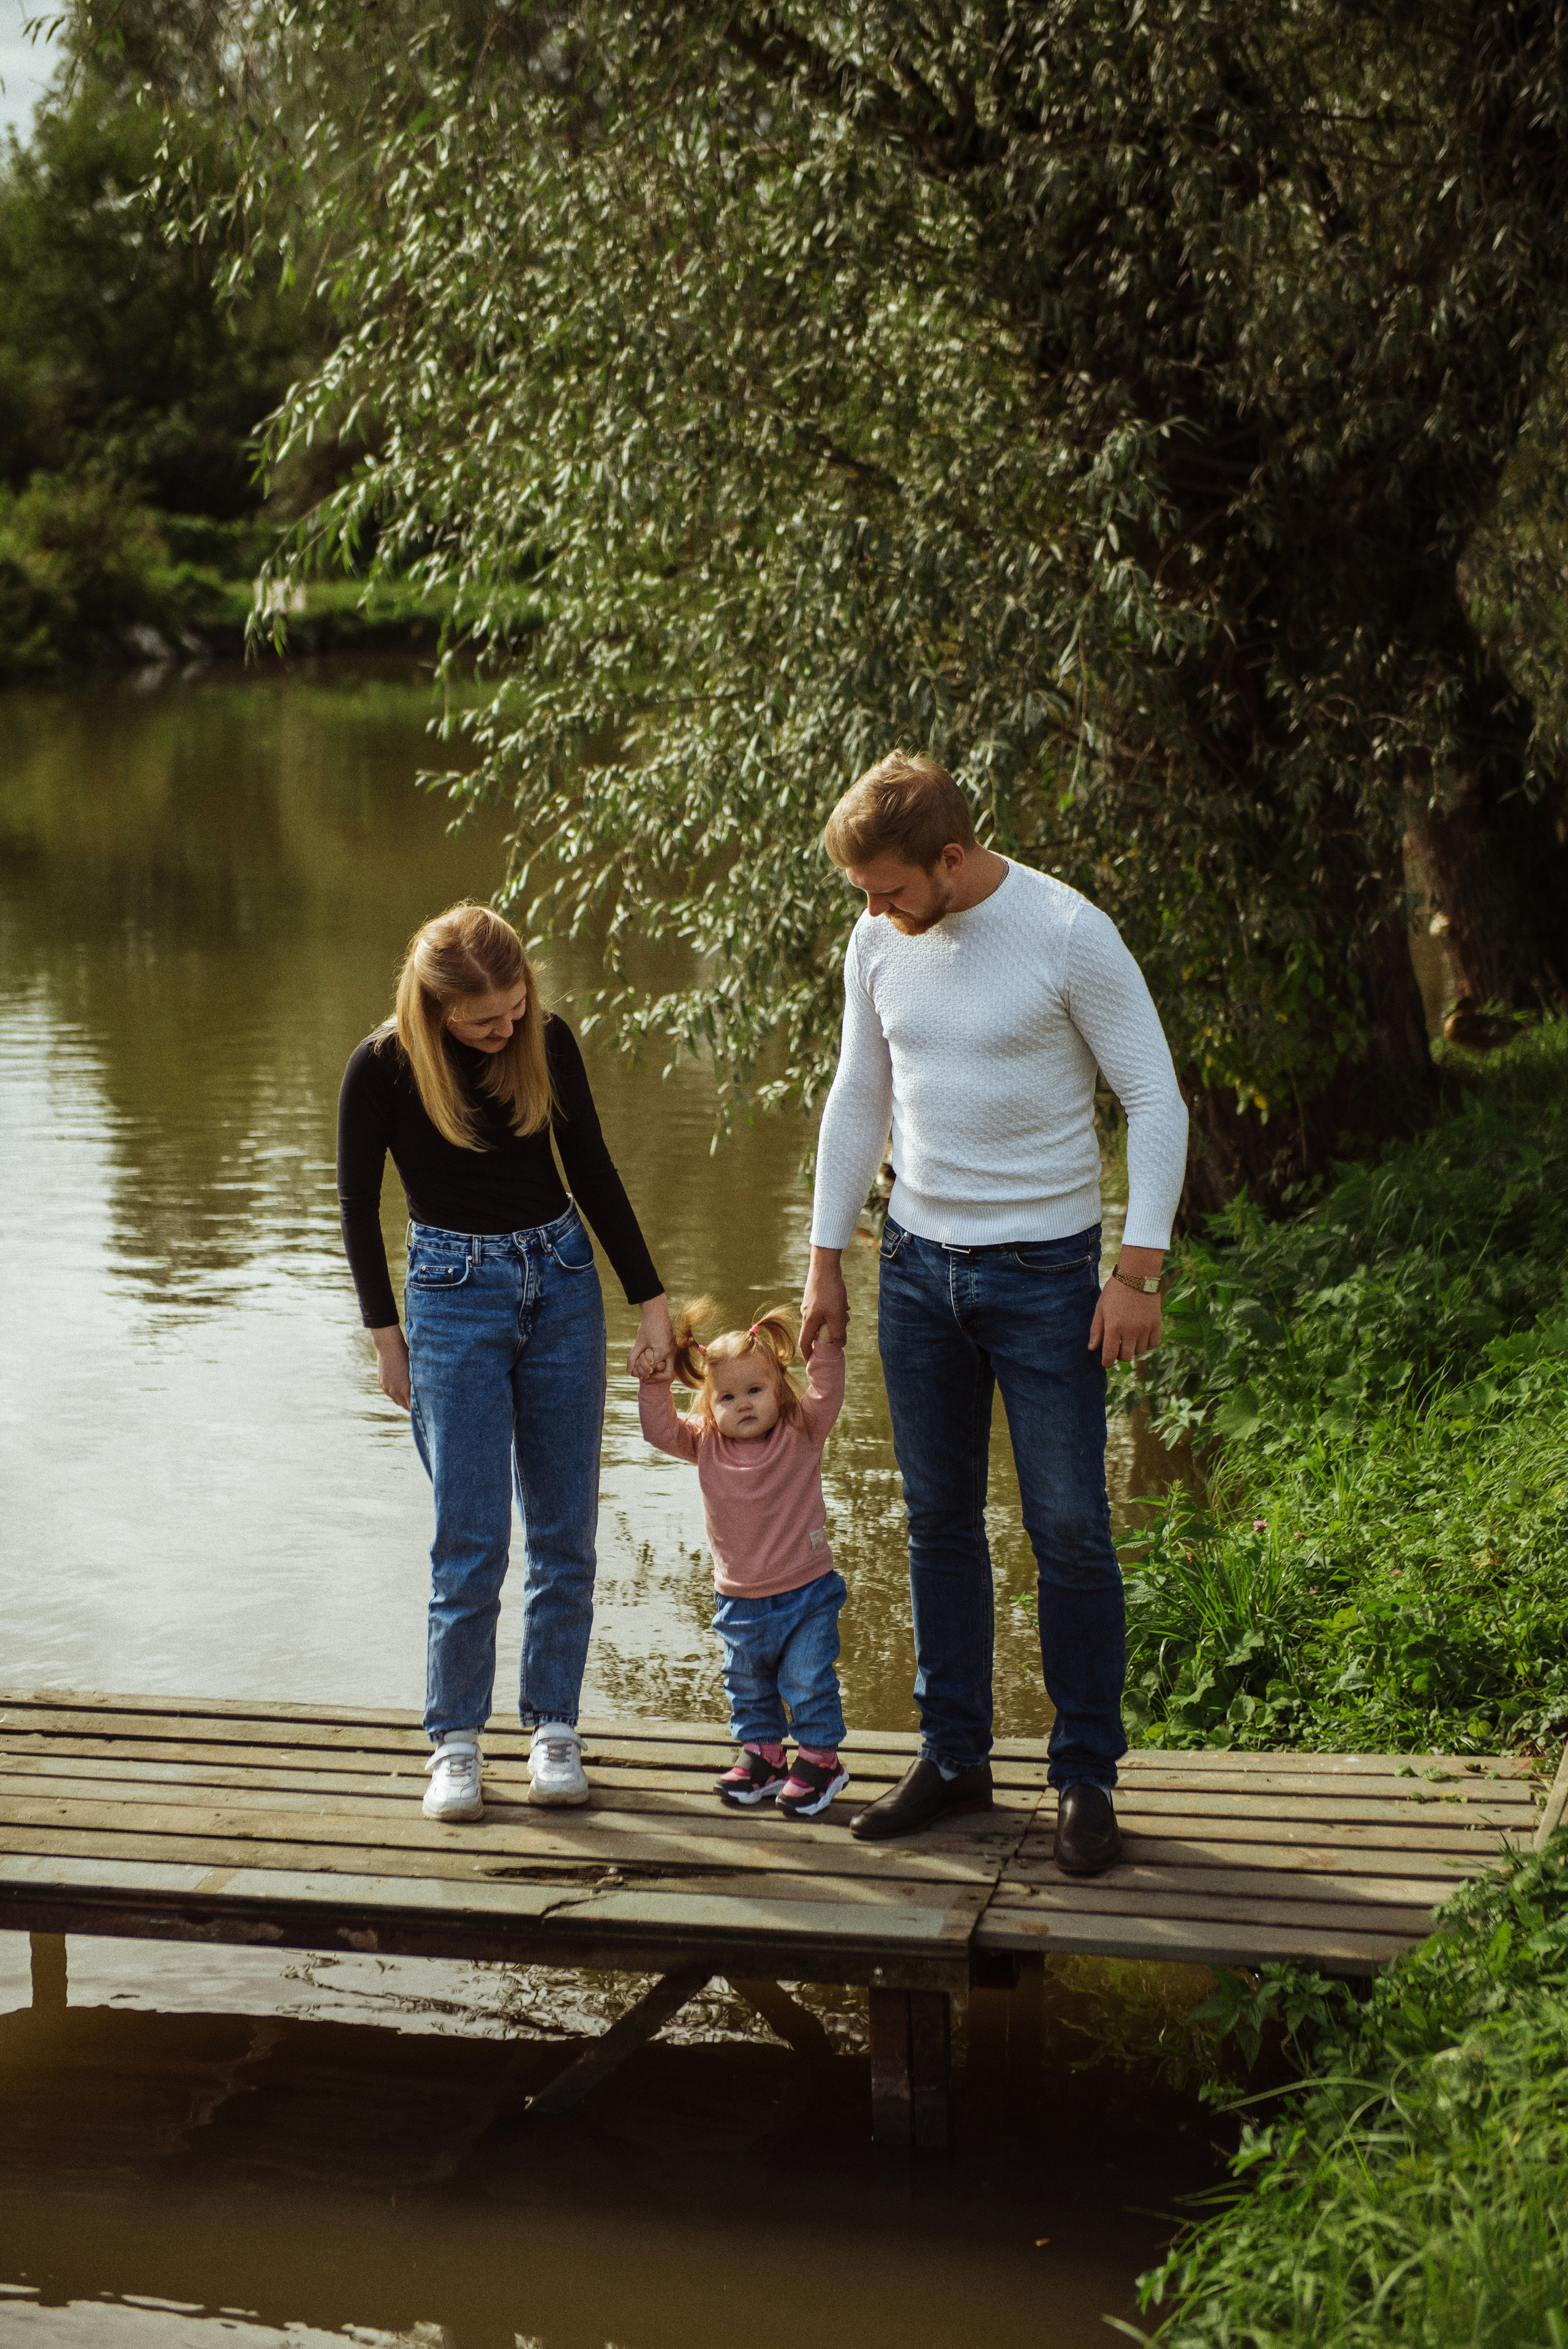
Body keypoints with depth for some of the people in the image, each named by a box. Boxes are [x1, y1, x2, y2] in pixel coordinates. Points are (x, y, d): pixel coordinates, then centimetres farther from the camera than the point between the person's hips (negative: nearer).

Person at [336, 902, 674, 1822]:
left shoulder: (548, 1040, -5)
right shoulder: (383, 1068, -12)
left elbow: (593, 1169, 4)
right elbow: (359, 1208, -1)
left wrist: (650, 1297, 4)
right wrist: (388, 1338, 0)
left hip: (563, 1282, 3)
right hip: (455, 1297, -3)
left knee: (566, 1530, 6)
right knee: (471, 1539, -4)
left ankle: (554, 1726, 18)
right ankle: (456, 1740, 10)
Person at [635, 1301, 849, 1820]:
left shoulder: (801, 1432, -9)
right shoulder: (707, 1443, -3)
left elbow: (826, 1391, -20)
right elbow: (661, 1430, -7)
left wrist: (826, 1340, -29)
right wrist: (653, 1385, -20)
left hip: (806, 1593, -4)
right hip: (739, 1600, 4)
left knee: (809, 1681, 0)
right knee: (748, 1688, 16)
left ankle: (819, 1759, 16)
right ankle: (760, 1755, 33)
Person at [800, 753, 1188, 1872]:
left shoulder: (1069, 934, -14)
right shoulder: (880, 943, 2)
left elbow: (1156, 1100, -11)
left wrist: (1139, 1271, -15)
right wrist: (827, 1262, 13)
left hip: (1043, 1269, -5)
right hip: (918, 1264, 5)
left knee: (1070, 1530, -1)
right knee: (940, 1520, 11)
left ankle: (1088, 1778, 11)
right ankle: (955, 1757, 23)